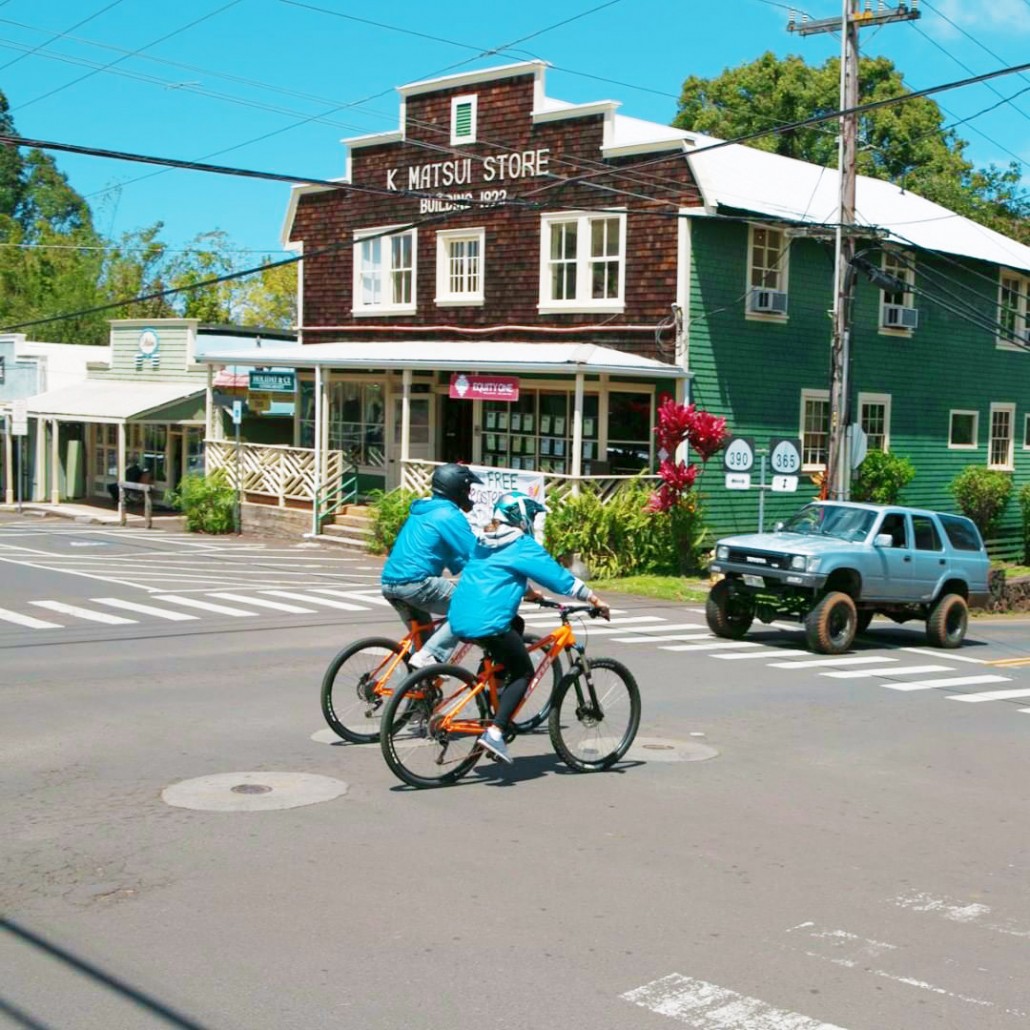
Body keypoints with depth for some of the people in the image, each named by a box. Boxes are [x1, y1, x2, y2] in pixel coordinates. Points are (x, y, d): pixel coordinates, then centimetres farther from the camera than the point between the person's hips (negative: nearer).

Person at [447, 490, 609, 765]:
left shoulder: (484, 543, 19)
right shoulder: (522, 546, -5)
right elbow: (559, 576, -4)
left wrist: (530, 592, 44)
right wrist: (595, 600, 4)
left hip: (459, 620, 8)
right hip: (488, 623, -8)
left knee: (515, 626, 32)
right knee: (523, 673, 8)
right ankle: (495, 731, -8)